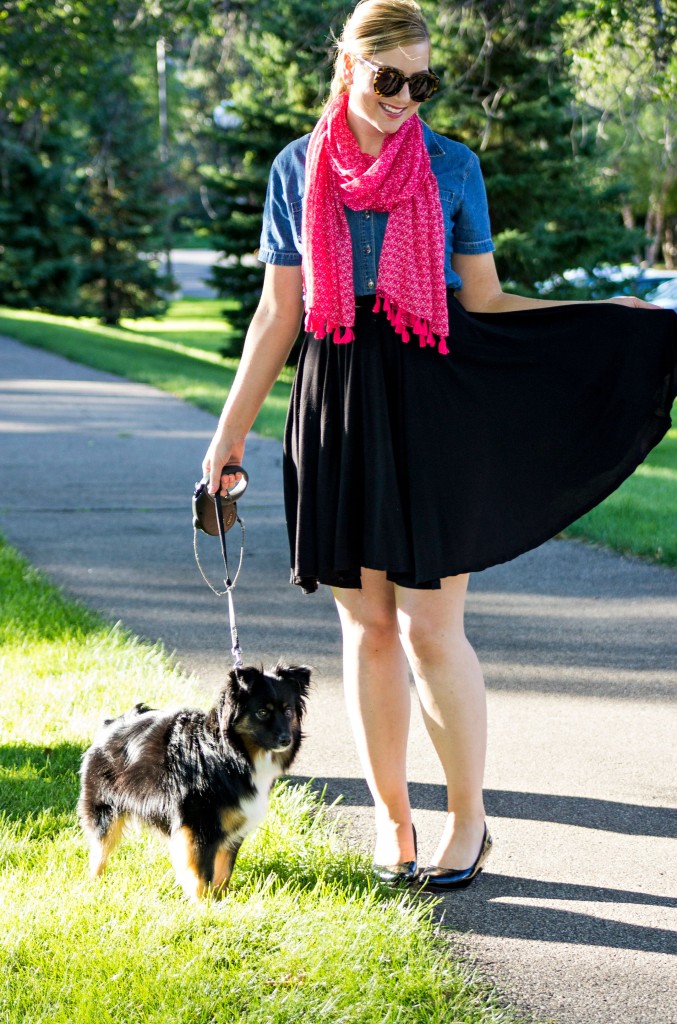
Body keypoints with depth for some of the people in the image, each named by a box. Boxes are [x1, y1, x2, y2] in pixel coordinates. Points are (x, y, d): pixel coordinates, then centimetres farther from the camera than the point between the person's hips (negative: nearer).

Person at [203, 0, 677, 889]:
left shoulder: (452, 167, 3)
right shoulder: (299, 171, 7)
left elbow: (484, 301, 5)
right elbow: (278, 313, 10)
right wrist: (232, 430, 8)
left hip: (431, 407, -2)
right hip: (337, 408, 2)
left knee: (429, 626, -5)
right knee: (367, 625, 6)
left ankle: (469, 818, 11)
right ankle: (391, 817, 18)